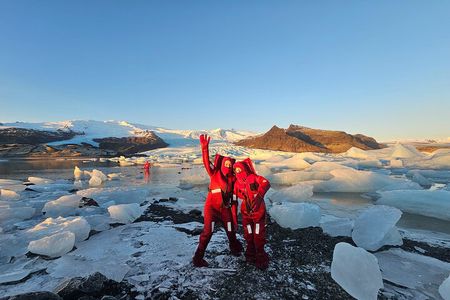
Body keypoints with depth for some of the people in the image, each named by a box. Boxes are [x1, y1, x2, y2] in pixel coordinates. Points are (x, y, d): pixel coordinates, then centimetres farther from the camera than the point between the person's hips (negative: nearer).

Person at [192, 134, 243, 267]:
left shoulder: (233, 178, 2)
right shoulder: (214, 174, -7)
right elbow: (206, 162, -22)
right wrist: (205, 148, -34)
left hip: (225, 208, 4)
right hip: (211, 206, -4)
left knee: (231, 230, 15)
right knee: (207, 231, -10)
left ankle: (235, 249, 44)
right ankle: (198, 257, 6)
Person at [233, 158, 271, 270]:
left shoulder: (254, 177, -13)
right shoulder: (238, 183, 5)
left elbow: (266, 183, -28)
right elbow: (235, 194, 18)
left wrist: (259, 195, -38)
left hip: (258, 211, -5)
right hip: (246, 212, 5)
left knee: (258, 235, 2)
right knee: (248, 235, 15)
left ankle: (261, 258, 19)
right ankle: (251, 255, 35)